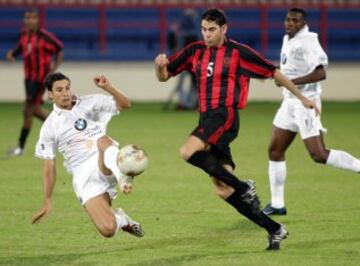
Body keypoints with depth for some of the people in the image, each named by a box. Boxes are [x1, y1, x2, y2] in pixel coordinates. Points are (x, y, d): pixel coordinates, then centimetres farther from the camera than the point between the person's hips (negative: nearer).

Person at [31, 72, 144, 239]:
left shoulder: (89, 104, 9)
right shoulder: (49, 127, 8)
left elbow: (125, 104, 3)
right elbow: (49, 167, 11)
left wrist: (107, 87, -14)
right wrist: (47, 203, 8)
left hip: (105, 166, 0)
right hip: (85, 179, 0)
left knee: (103, 141, -35)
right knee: (108, 230, -19)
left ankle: (123, 178, -53)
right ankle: (120, 219, 15)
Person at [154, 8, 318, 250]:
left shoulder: (238, 52, -2)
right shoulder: (195, 51, 12)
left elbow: (273, 72, 6)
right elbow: (164, 76, 15)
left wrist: (302, 98, 10)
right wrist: (160, 65, -9)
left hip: (225, 115, -6)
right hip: (207, 117, 6)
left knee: (188, 151, -31)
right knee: (223, 191, 2)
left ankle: (243, 186, -18)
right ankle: (274, 229, 10)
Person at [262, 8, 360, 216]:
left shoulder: (307, 42, -17)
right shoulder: (288, 40, 12)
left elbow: (321, 73, -26)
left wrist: (292, 82, -25)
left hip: (305, 103, -9)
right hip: (290, 102, 9)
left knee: (319, 155, -16)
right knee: (275, 150, 8)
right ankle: (277, 204, 14)